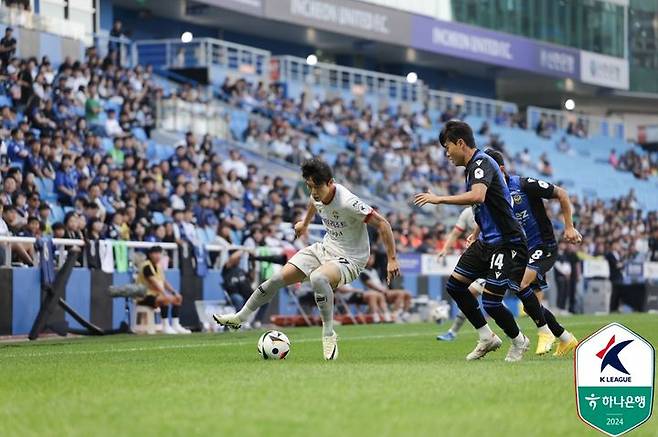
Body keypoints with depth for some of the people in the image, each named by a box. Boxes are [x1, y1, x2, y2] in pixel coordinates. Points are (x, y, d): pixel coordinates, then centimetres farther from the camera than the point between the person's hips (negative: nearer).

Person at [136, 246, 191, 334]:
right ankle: (165, 326, -27)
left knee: (177, 299, 5)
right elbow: (154, 283, -25)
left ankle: (175, 325, 5)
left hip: (155, 294, 10)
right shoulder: (147, 266, -15)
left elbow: (164, 282, 17)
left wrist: (174, 293, 5)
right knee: (165, 299, -33)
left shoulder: (158, 266, 14)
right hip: (144, 297, -10)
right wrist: (165, 294, -31)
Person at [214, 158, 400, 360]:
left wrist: (392, 259, -25)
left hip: (350, 258, -8)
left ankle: (329, 334, -24)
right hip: (325, 247, 8)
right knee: (278, 278, 1)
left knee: (318, 277, -39)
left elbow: (382, 224, -25)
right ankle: (240, 317, 20)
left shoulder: (348, 203, -30)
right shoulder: (318, 194, -7)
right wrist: (305, 223, 37)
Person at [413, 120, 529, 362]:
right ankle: (487, 338, 16)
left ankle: (518, 341, 15)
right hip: (487, 241, 10)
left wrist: (439, 199, -32)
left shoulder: (482, 163, -17)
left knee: (490, 301, -12)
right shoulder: (473, 166, 13)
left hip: (506, 243, -10)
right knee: (455, 285, 6)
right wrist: (478, 231, 23)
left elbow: (478, 196, -36)